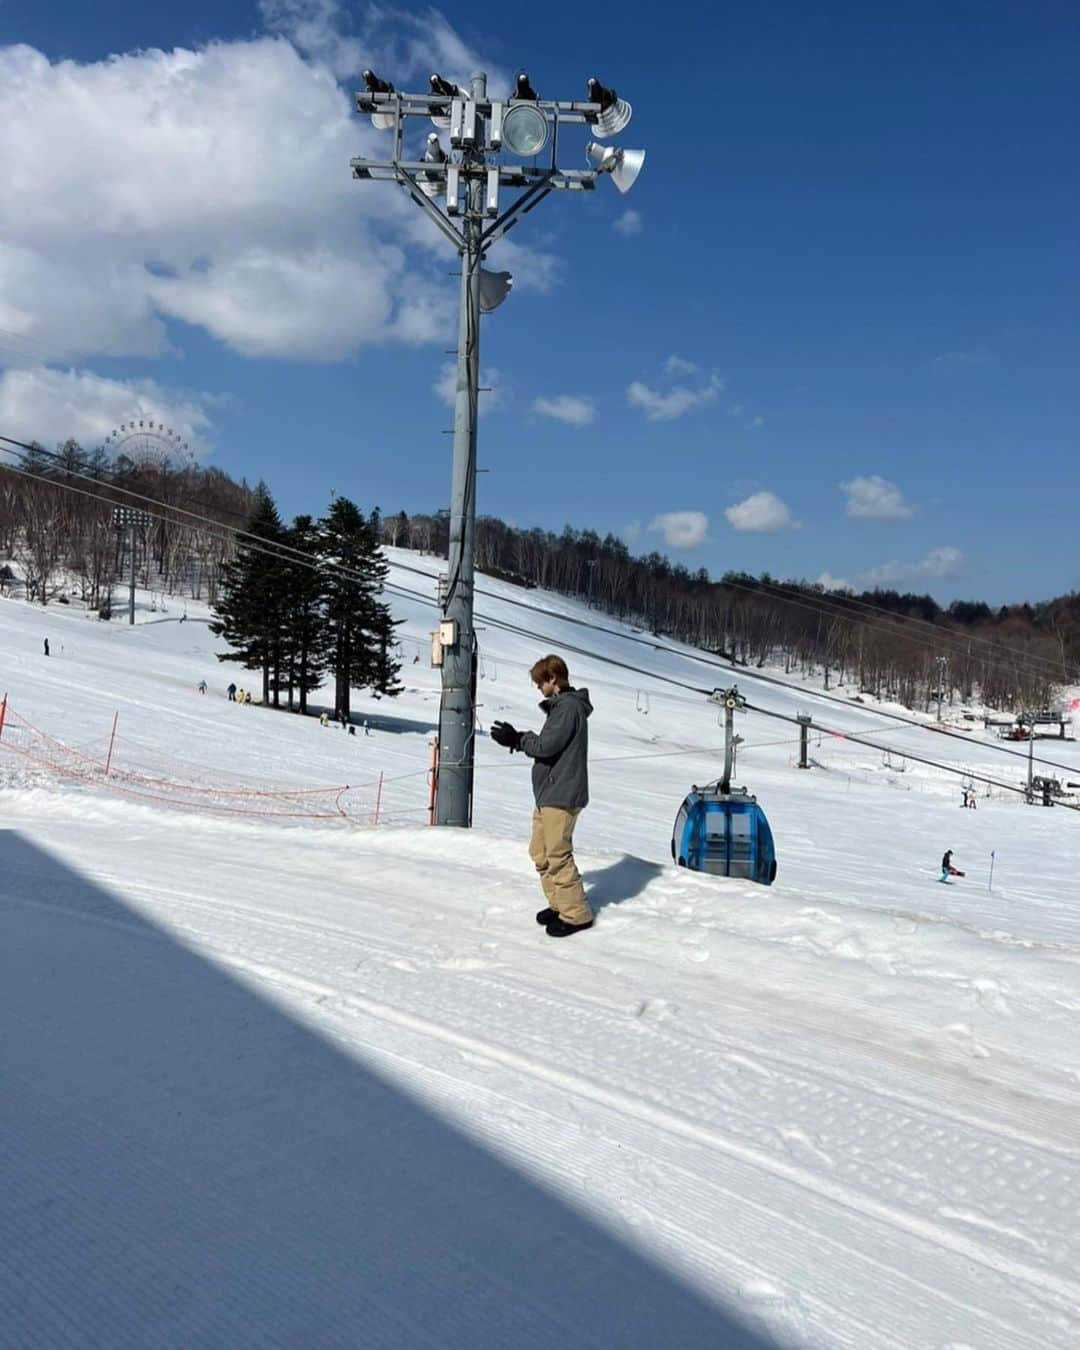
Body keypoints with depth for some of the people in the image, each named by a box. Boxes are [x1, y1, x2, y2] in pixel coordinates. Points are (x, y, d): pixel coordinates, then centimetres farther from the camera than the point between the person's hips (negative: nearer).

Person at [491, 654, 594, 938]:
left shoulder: (569, 706, -16)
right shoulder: (562, 705, 17)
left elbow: (547, 746, -21)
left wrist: (517, 739, -7)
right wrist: (518, 737, 3)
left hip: (560, 795, -10)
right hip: (548, 794, 10)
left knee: (558, 855, -5)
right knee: (540, 852, 14)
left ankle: (576, 914, 3)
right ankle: (559, 904, 24)